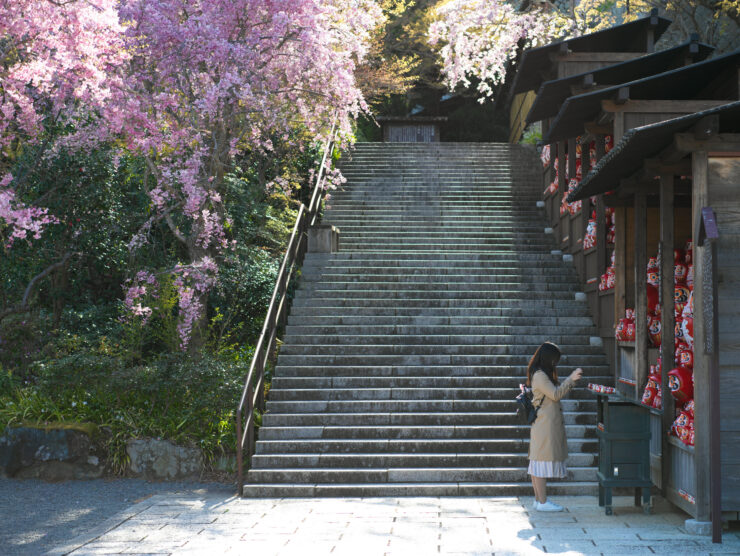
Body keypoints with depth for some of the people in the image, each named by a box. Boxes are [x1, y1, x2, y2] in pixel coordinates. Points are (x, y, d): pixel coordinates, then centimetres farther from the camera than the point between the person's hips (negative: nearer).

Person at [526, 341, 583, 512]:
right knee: (543, 460, -8)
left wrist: (572, 381, 14)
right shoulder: (539, 375, -14)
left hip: (549, 424, 10)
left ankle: (539, 500, 14)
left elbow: (557, 392, 22)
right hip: (544, 425, -10)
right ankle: (542, 502, -6)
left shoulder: (544, 375, 18)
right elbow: (556, 394, -16)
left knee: (538, 461, 10)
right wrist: (571, 379, -12)